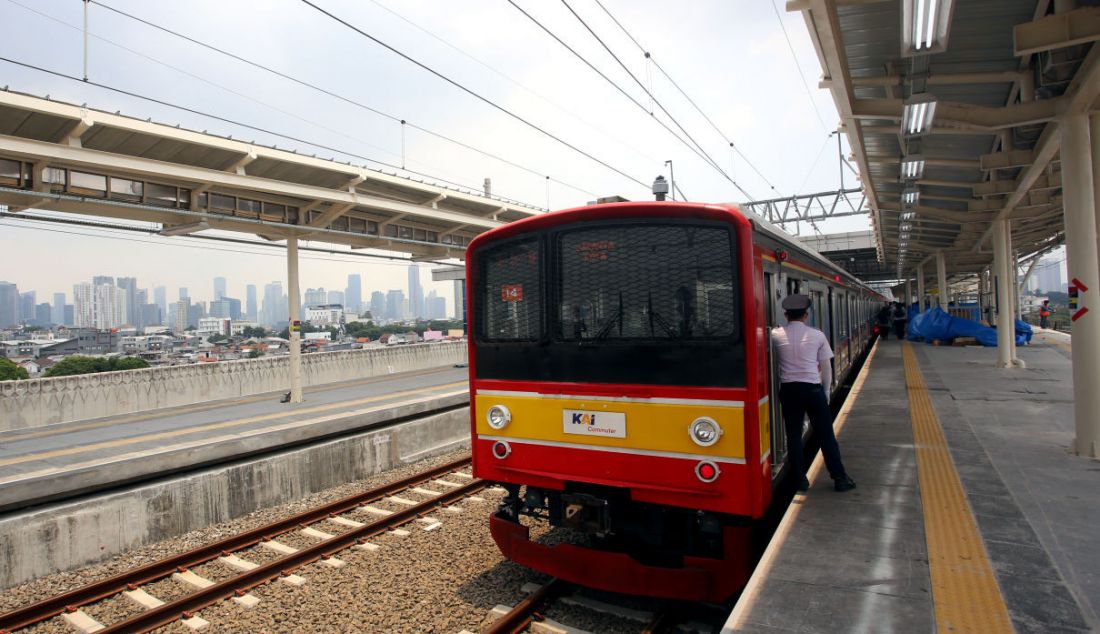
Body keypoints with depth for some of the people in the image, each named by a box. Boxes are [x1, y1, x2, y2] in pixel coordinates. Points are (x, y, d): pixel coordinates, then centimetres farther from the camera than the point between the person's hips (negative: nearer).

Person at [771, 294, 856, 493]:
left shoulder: (776, 335, -5)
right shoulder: (817, 335, -4)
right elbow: (826, 366, 1)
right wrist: (826, 390, 11)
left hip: (788, 389, 1)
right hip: (812, 388, -1)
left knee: (793, 435, 10)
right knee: (825, 434, 10)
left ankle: (800, 479, 16)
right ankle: (839, 478, 19)